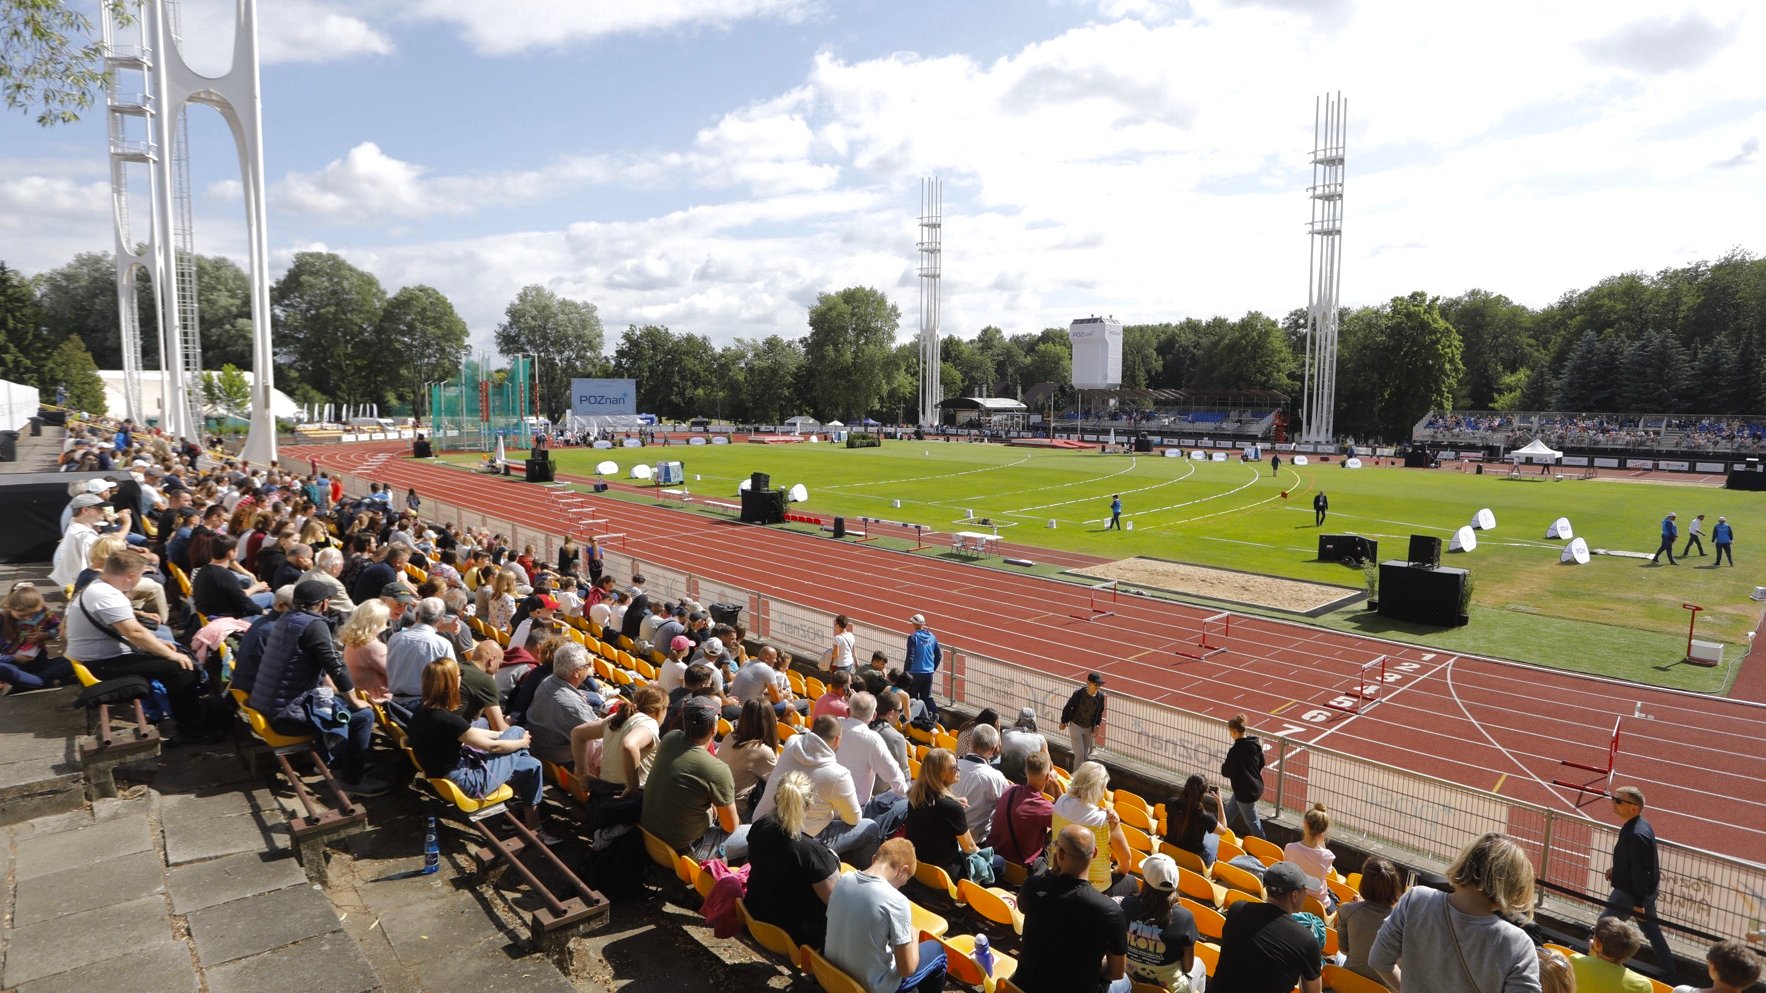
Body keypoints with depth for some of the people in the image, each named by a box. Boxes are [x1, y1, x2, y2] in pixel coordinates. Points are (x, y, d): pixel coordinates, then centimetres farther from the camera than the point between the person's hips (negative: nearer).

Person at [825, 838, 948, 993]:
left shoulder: (843, 880, -7)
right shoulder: (896, 901, -25)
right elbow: (907, 969, -19)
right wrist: (914, 935, 0)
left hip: (836, 973, 6)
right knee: (937, 950, 18)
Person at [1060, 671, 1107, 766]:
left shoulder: (1100, 696, -12)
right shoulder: (1079, 693, -24)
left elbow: (1100, 712, 6)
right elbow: (1068, 707, -10)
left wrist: (1097, 725, -4)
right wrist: (1063, 722, -2)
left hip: (1089, 728, 4)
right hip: (1076, 726, -4)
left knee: (1086, 755, 13)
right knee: (1080, 754, -7)